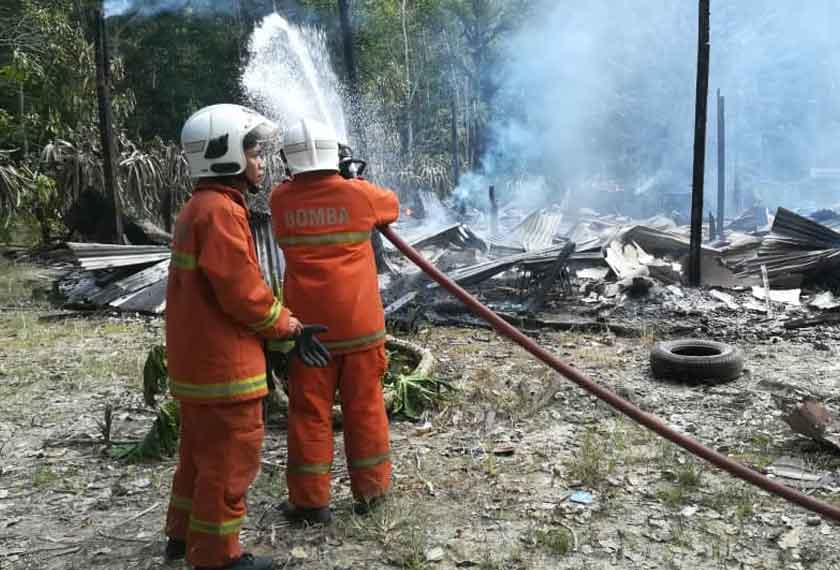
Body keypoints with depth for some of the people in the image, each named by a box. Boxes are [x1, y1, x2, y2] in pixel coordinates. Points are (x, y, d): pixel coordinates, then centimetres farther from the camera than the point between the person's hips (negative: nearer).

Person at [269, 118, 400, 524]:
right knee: (364, 407, 10)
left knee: (309, 411, 8)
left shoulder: (280, 200, -3)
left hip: (308, 324, 1)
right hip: (359, 322, 0)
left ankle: (310, 500, 13)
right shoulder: (360, 194, -5)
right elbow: (392, 205, 16)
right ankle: (370, 490, 22)